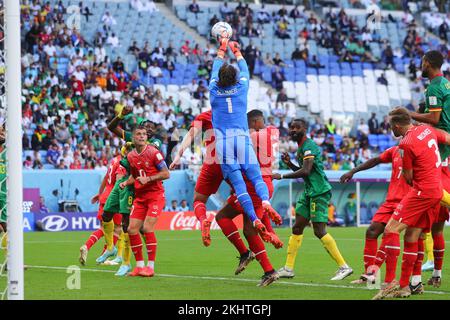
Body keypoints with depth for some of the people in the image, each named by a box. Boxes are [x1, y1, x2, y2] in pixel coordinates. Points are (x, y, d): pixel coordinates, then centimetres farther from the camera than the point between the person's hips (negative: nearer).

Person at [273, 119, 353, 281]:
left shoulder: (309, 146, -14)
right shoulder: (301, 147, 17)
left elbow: (305, 171, -25)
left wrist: (282, 176, -18)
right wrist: (289, 163, 9)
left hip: (319, 192, -10)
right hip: (309, 192, 10)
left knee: (319, 231, -11)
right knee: (297, 228, 8)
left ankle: (344, 267, -7)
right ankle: (288, 268, 12)